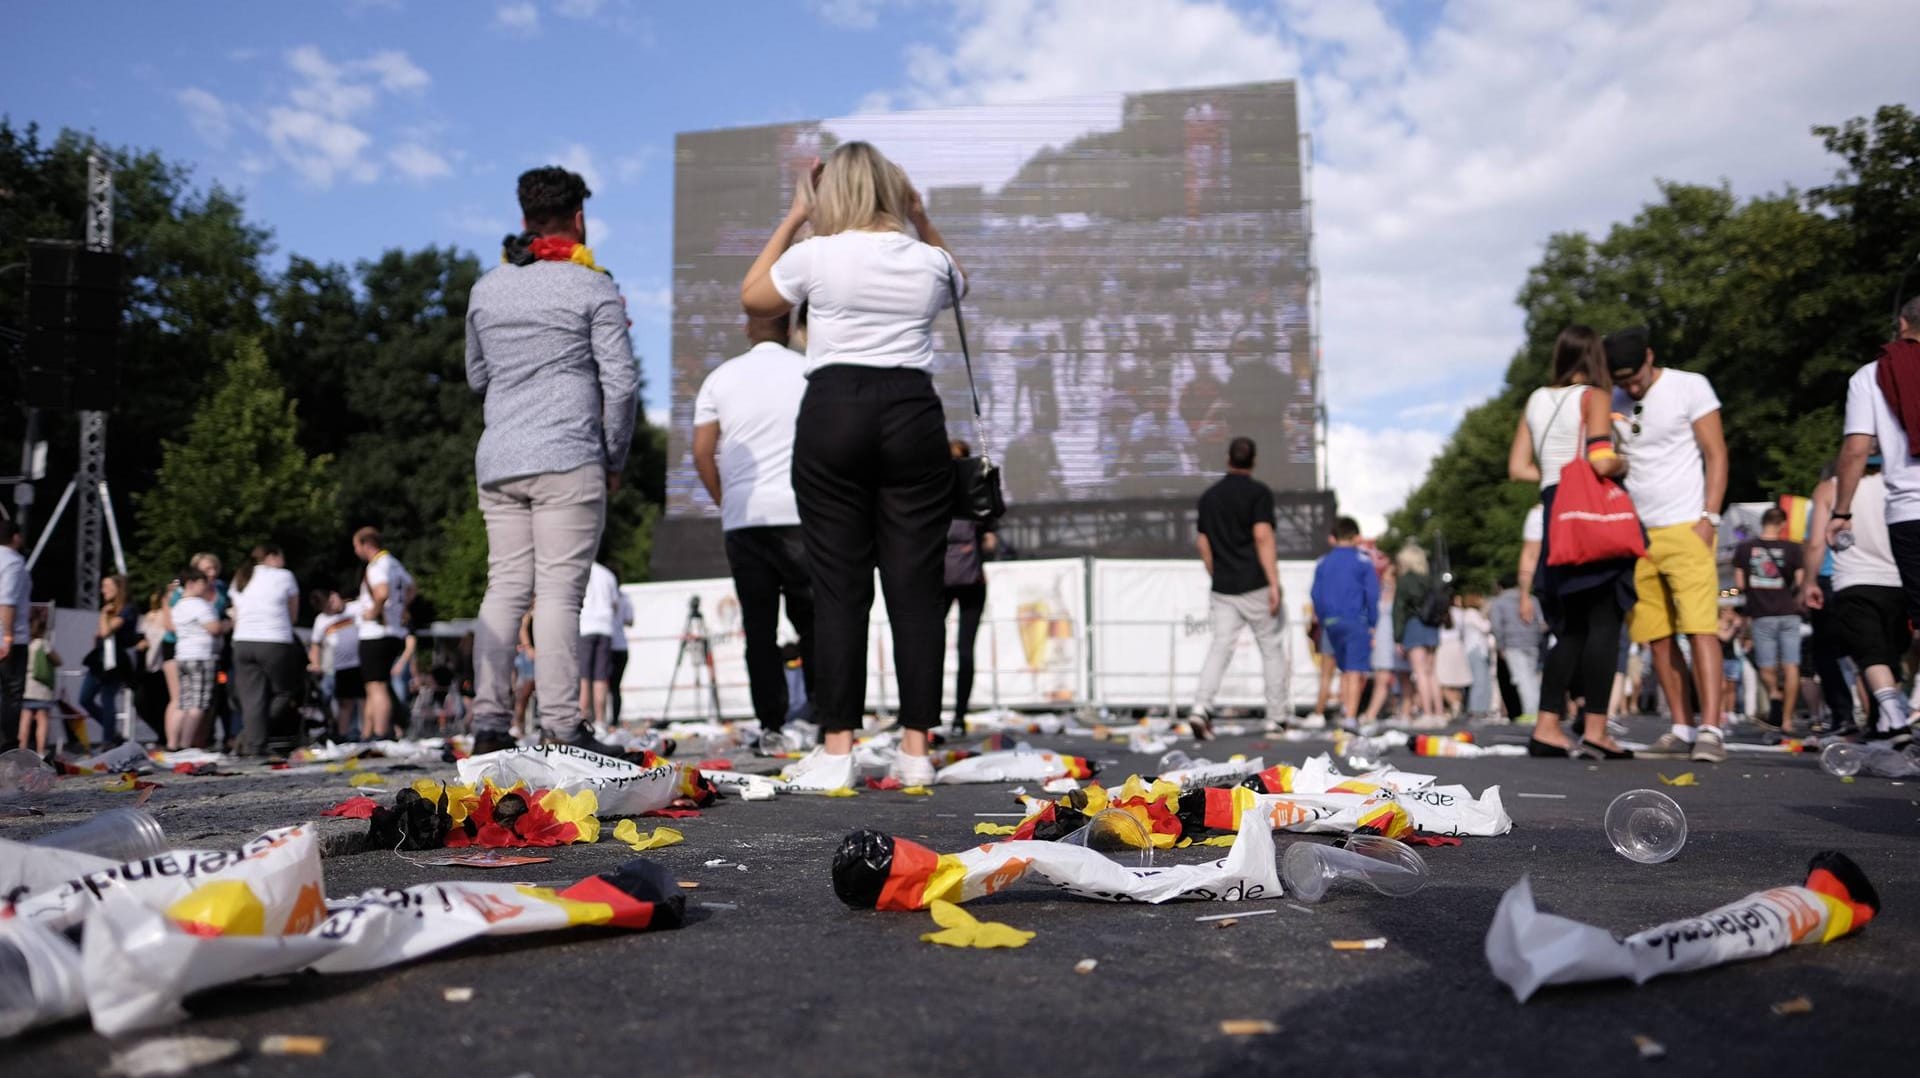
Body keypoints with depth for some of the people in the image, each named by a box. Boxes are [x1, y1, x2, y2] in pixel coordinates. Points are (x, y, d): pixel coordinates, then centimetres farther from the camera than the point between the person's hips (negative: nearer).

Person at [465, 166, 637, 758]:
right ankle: (563, 727, -7)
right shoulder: (593, 287, -1)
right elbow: (621, 381, -6)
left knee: (504, 589, 7)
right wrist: (615, 459, 3)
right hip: (567, 460, -5)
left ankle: (489, 725, 4)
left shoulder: (486, 289, 16)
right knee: (559, 592, -7)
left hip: (497, 461, 5)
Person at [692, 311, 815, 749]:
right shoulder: (809, 372, 4)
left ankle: (770, 724, 2)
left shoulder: (720, 378, 9)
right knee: (813, 619, 5)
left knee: (759, 626, 4)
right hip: (800, 513, -1)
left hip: (743, 518, 2)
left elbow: (702, 451, 5)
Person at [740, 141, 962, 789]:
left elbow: (752, 298, 20)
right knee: (915, 586, 2)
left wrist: (793, 218, 23)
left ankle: (836, 750, -1)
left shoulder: (817, 254, 1)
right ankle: (915, 748, 4)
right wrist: (922, 221, 26)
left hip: (834, 413, -2)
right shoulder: (927, 260, 8)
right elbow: (956, 282, 34)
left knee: (839, 588, 0)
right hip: (913, 414, 2)